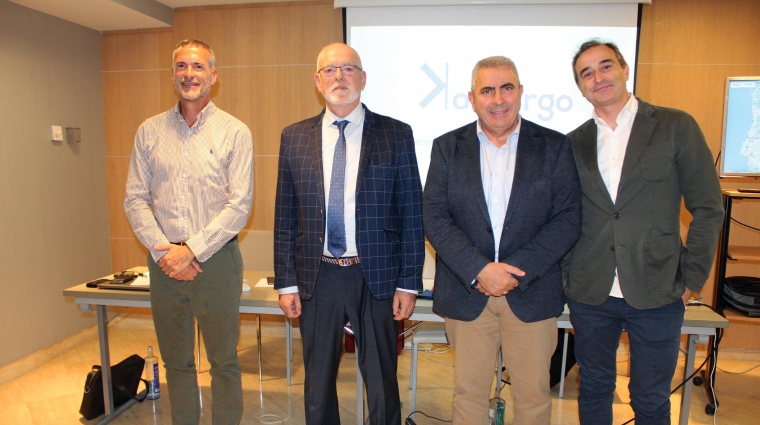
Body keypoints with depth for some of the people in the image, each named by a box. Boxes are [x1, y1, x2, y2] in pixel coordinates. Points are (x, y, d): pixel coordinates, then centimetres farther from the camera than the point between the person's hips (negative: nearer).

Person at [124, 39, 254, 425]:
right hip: (164, 262, 4)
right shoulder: (149, 131, 8)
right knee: (175, 360, 17)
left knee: (223, 360, 8)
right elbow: (135, 199, 5)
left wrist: (191, 250, -14)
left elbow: (239, 205, -9)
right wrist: (163, 249, -8)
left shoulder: (234, 132, -3)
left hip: (216, 260, -3)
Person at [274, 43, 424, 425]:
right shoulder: (294, 137, 4)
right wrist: (286, 282, 2)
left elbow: (412, 214, -2)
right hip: (316, 278, 2)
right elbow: (285, 216, 5)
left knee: (382, 383, 14)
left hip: (376, 278, -1)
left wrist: (409, 282, -5)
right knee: (317, 383, 18)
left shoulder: (396, 135, -2)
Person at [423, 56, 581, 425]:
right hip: (466, 292, 0)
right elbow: (435, 218, -5)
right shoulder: (447, 147, 3)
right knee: (469, 391, 13)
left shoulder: (554, 146, 1)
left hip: (532, 294, 0)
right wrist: (479, 270, -16)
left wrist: (516, 271, -14)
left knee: (534, 393, 14)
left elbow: (568, 219, -4)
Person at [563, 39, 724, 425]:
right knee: (593, 390, 16)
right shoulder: (575, 142, 6)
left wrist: (691, 280, -3)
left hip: (657, 293, -2)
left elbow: (707, 209, -1)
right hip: (590, 293, 2)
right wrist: (568, 272, 3)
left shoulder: (676, 126, -1)